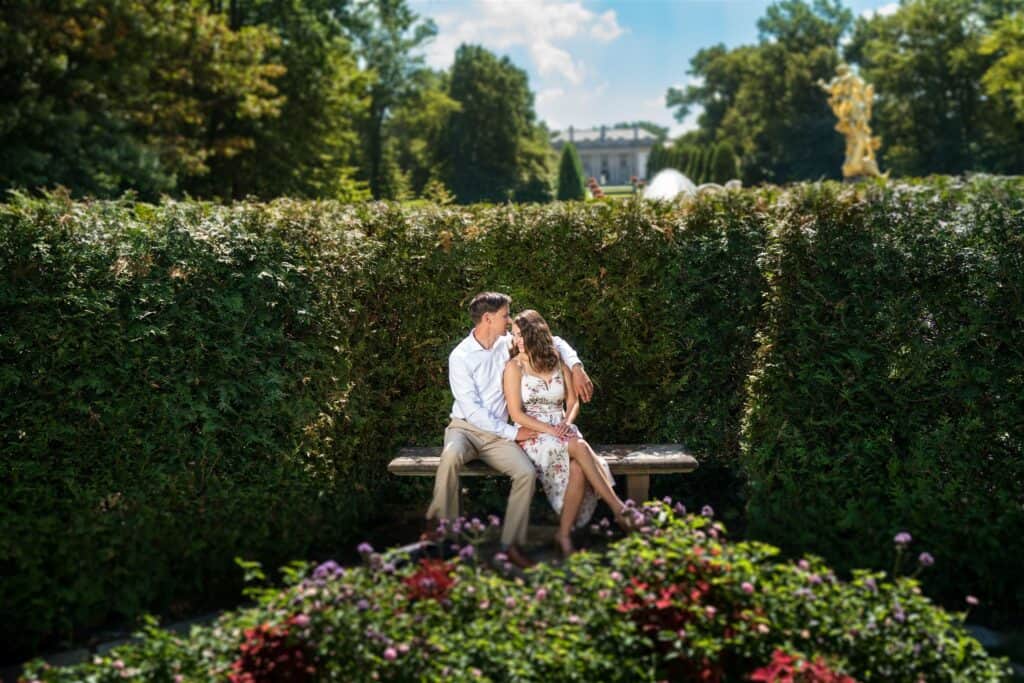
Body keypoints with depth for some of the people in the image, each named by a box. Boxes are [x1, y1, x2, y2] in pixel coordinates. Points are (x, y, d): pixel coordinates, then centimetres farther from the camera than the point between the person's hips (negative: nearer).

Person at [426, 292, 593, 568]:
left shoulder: (507, 344, 4)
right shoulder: (460, 357, -12)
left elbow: (554, 342, 15)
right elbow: (471, 410, -15)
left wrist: (576, 368, -2)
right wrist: (513, 433, -15)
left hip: (497, 434, 4)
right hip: (465, 427, -4)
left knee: (527, 473, -24)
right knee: (451, 456, -39)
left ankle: (511, 543, -17)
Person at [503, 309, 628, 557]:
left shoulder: (559, 363, 11)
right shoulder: (514, 367, -1)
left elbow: (573, 402, 15)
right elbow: (516, 414, -7)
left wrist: (567, 422, -8)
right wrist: (551, 430, -17)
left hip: (562, 432, 4)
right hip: (533, 436, -3)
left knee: (578, 469, -31)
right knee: (579, 446, -33)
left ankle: (564, 534, -24)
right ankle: (617, 508, -30)